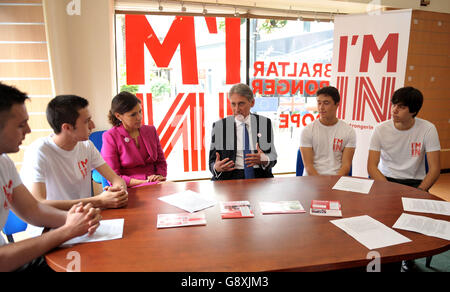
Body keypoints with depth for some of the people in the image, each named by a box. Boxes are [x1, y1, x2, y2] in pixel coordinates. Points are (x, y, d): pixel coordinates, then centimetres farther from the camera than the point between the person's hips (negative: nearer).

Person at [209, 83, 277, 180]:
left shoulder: (265, 123, 11)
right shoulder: (219, 126, 6)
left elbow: (273, 155, 13)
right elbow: (212, 162, 8)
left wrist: (264, 160, -11)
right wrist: (216, 168, -16)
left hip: (260, 177, 1)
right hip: (230, 178, -1)